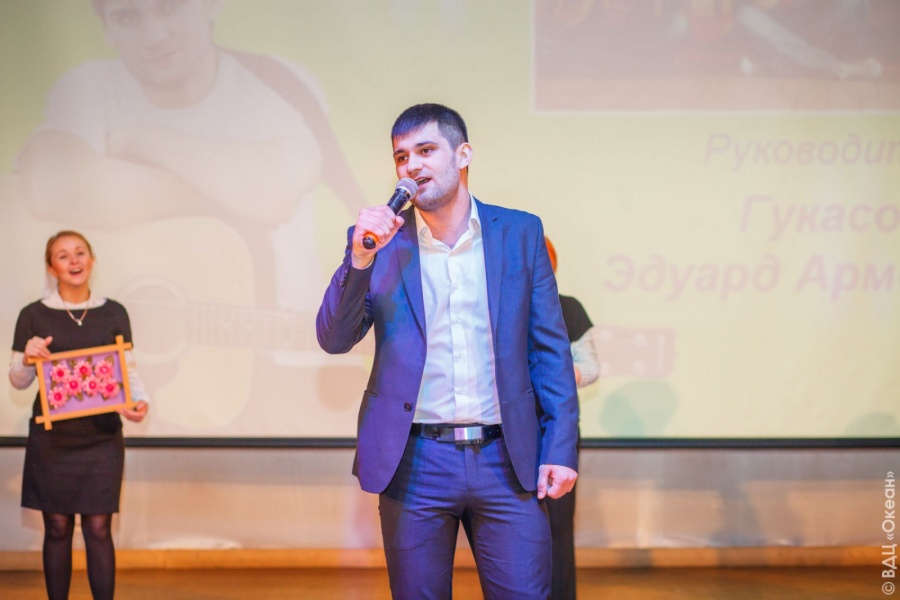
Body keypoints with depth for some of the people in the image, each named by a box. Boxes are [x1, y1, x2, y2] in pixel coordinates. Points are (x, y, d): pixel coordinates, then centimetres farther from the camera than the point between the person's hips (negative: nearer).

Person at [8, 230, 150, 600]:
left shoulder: (113, 314, 4)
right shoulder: (34, 316, 1)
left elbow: (128, 370, 6)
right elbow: (17, 381, 6)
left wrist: (139, 401, -14)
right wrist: (28, 357, -15)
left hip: (102, 438, 1)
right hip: (51, 439, 0)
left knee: (98, 528, 1)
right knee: (57, 528, 5)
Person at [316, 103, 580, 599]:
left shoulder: (520, 232, 5)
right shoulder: (379, 239, 4)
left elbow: (550, 348, 5)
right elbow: (333, 339, -3)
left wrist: (560, 447, -2)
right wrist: (360, 258, -17)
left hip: (506, 461, 0)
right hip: (414, 464, 0)